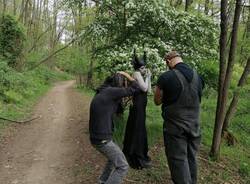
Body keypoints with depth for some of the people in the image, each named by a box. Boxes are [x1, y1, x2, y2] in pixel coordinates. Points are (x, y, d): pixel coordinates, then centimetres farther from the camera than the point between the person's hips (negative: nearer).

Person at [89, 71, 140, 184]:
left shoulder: (100, 92, 11)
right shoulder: (111, 91, -16)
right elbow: (136, 88, -12)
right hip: (103, 140, -9)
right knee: (123, 166, 1)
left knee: (114, 158, 31)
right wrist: (126, 75, 3)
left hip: (95, 138, 9)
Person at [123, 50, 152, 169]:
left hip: (140, 106, 10)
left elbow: (148, 90, 12)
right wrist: (147, 77, -9)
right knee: (138, 130, -4)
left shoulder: (140, 76, 15)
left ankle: (131, 154, 31)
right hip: (138, 106, -10)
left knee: (135, 129, 17)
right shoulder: (137, 74, -12)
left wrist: (149, 77, 7)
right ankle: (138, 159, 4)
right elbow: (144, 88, -20)